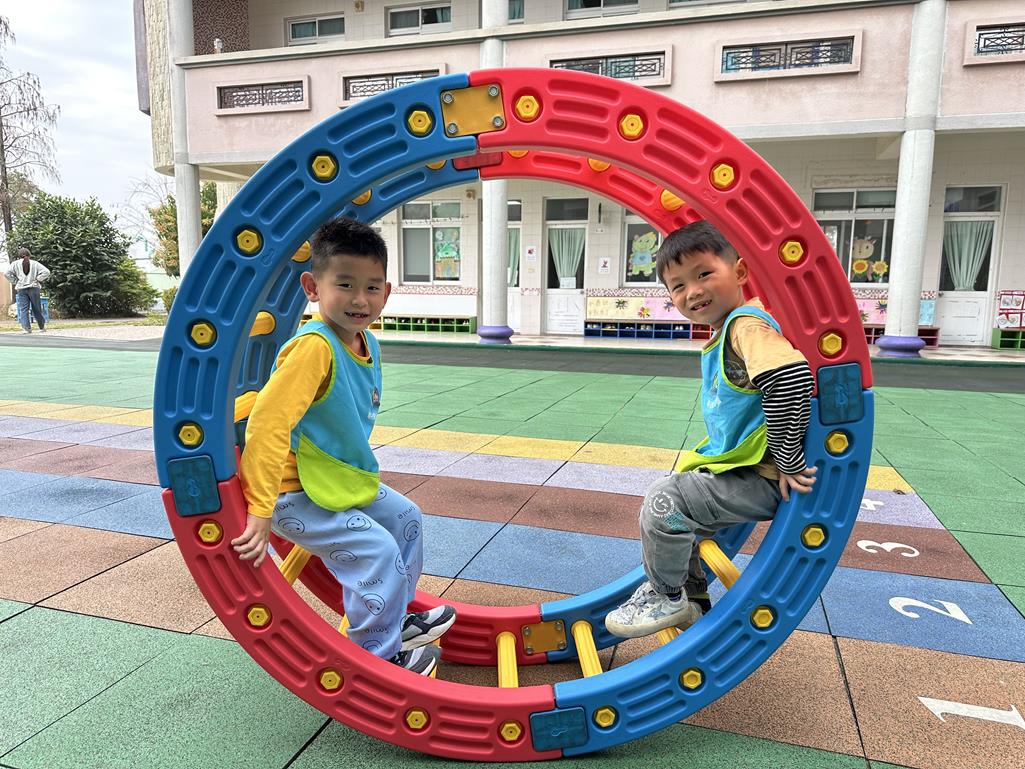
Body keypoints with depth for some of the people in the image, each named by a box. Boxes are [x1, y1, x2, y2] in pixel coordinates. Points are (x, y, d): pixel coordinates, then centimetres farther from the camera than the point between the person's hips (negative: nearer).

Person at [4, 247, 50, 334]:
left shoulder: (15, 263, 6)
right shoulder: (34, 263, 5)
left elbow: (7, 274, -3)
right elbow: (46, 272, -4)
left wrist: (15, 282, 5)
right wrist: (38, 280, 2)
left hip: (21, 289, 0)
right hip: (33, 288, 0)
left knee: (23, 309, 1)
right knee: (37, 309, 8)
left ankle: (26, 327, -10)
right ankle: (42, 327, 15)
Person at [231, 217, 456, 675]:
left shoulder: (368, 343, 0)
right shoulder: (314, 346, -29)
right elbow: (267, 422, -34)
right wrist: (260, 512, -33)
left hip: (345, 480, 10)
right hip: (294, 494, -10)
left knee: (405, 518, 18)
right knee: (376, 551, -14)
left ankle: (394, 620, 37)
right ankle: (377, 656, 11)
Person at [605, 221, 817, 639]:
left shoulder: (746, 325, -20)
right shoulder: (720, 338, 12)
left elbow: (791, 377, -37)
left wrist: (788, 460, -29)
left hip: (761, 479, -11)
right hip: (736, 466, 11)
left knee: (665, 501, -14)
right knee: (680, 517, 20)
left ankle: (664, 597, 9)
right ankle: (693, 605, 35)